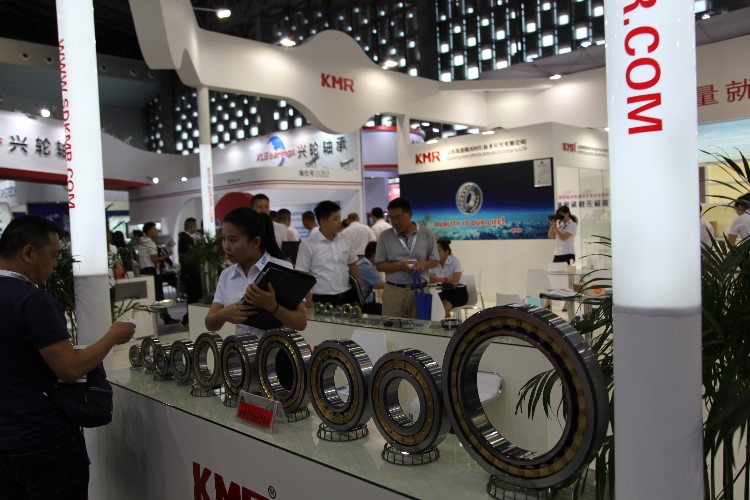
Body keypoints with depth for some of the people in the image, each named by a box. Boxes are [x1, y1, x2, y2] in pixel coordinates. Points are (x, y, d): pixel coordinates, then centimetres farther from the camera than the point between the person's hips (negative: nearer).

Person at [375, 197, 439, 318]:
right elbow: (379, 265, 2)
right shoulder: (385, 236, 2)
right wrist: (399, 266, -15)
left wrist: (424, 264, -14)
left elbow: (434, 260, 9)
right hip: (393, 290, 0)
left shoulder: (426, 233, 3)